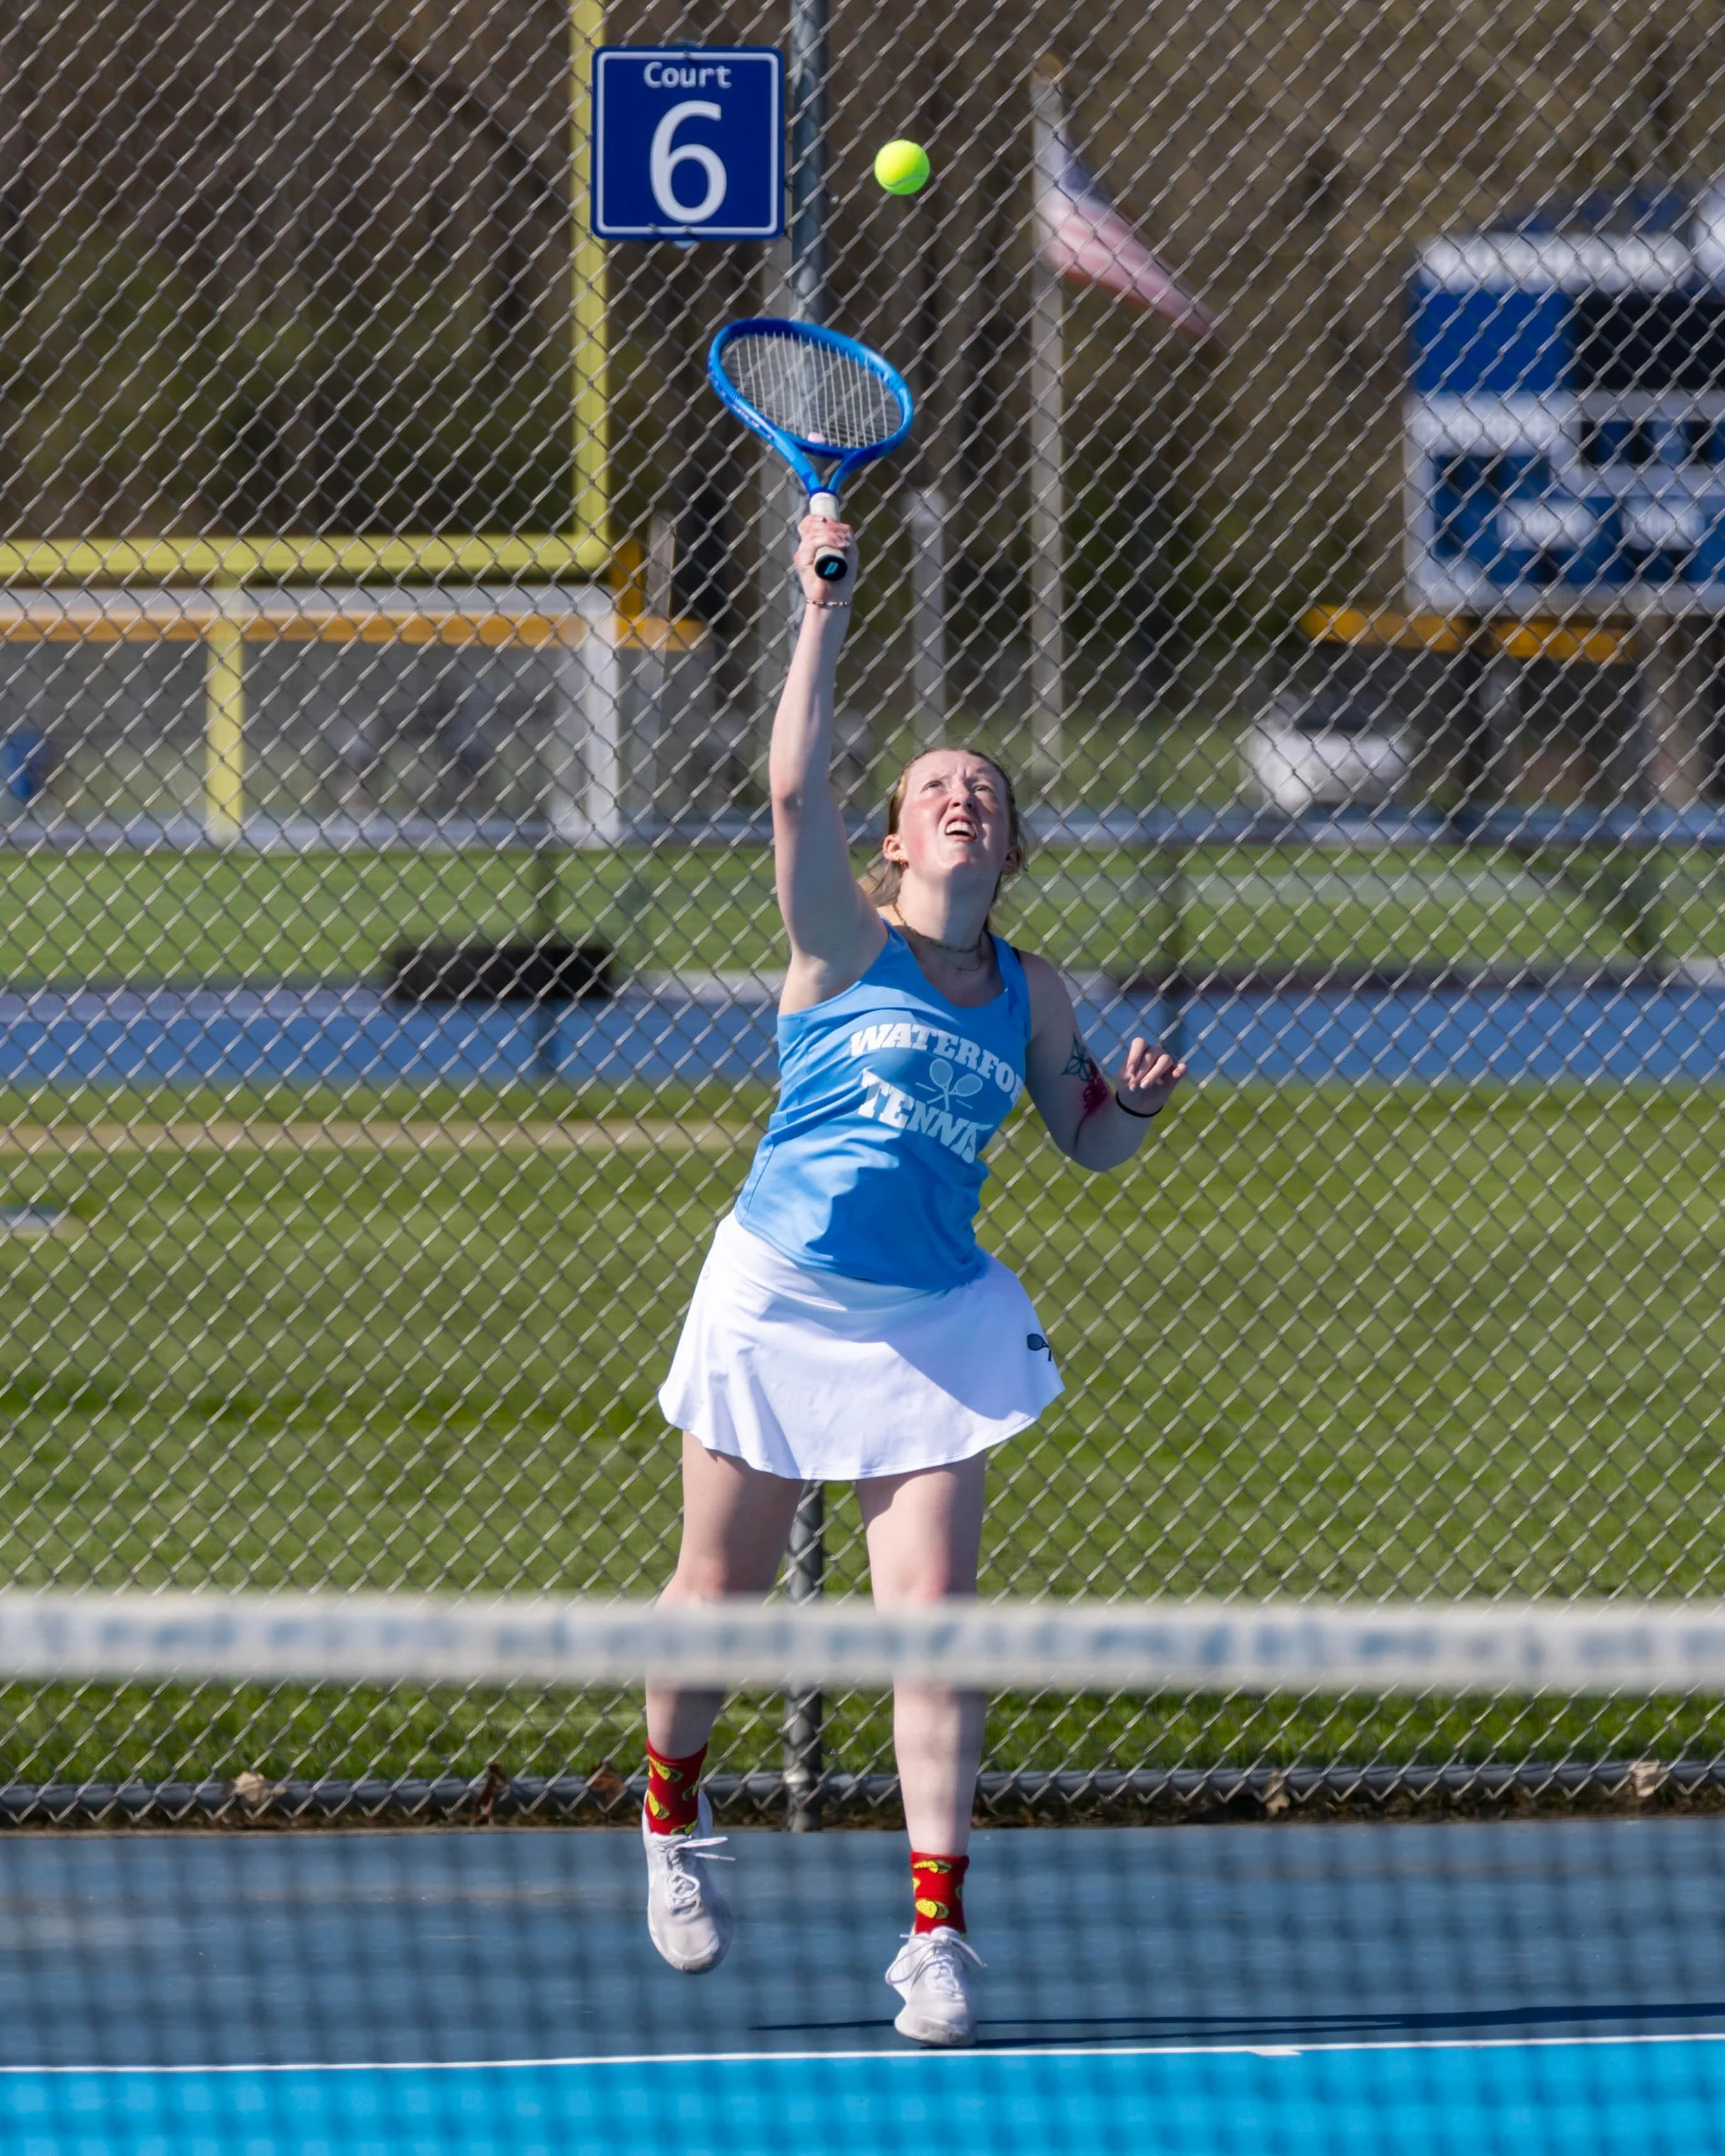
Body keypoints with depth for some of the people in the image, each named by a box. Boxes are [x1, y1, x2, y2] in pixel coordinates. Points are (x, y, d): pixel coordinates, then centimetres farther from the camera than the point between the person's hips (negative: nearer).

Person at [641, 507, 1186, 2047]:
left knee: (936, 1616, -10)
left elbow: (1088, 1141, 20)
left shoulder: (1030, 993, 7)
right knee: (720, 1598, 9)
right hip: (780, 1295, -2)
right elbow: (795, 784, -20)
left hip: (929, 1325, 2)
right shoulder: (848, 940, -5)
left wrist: (1136, 1106, -3)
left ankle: (937, 1933, -8)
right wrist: (827, 616, -23)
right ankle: (674, 1819, 38)